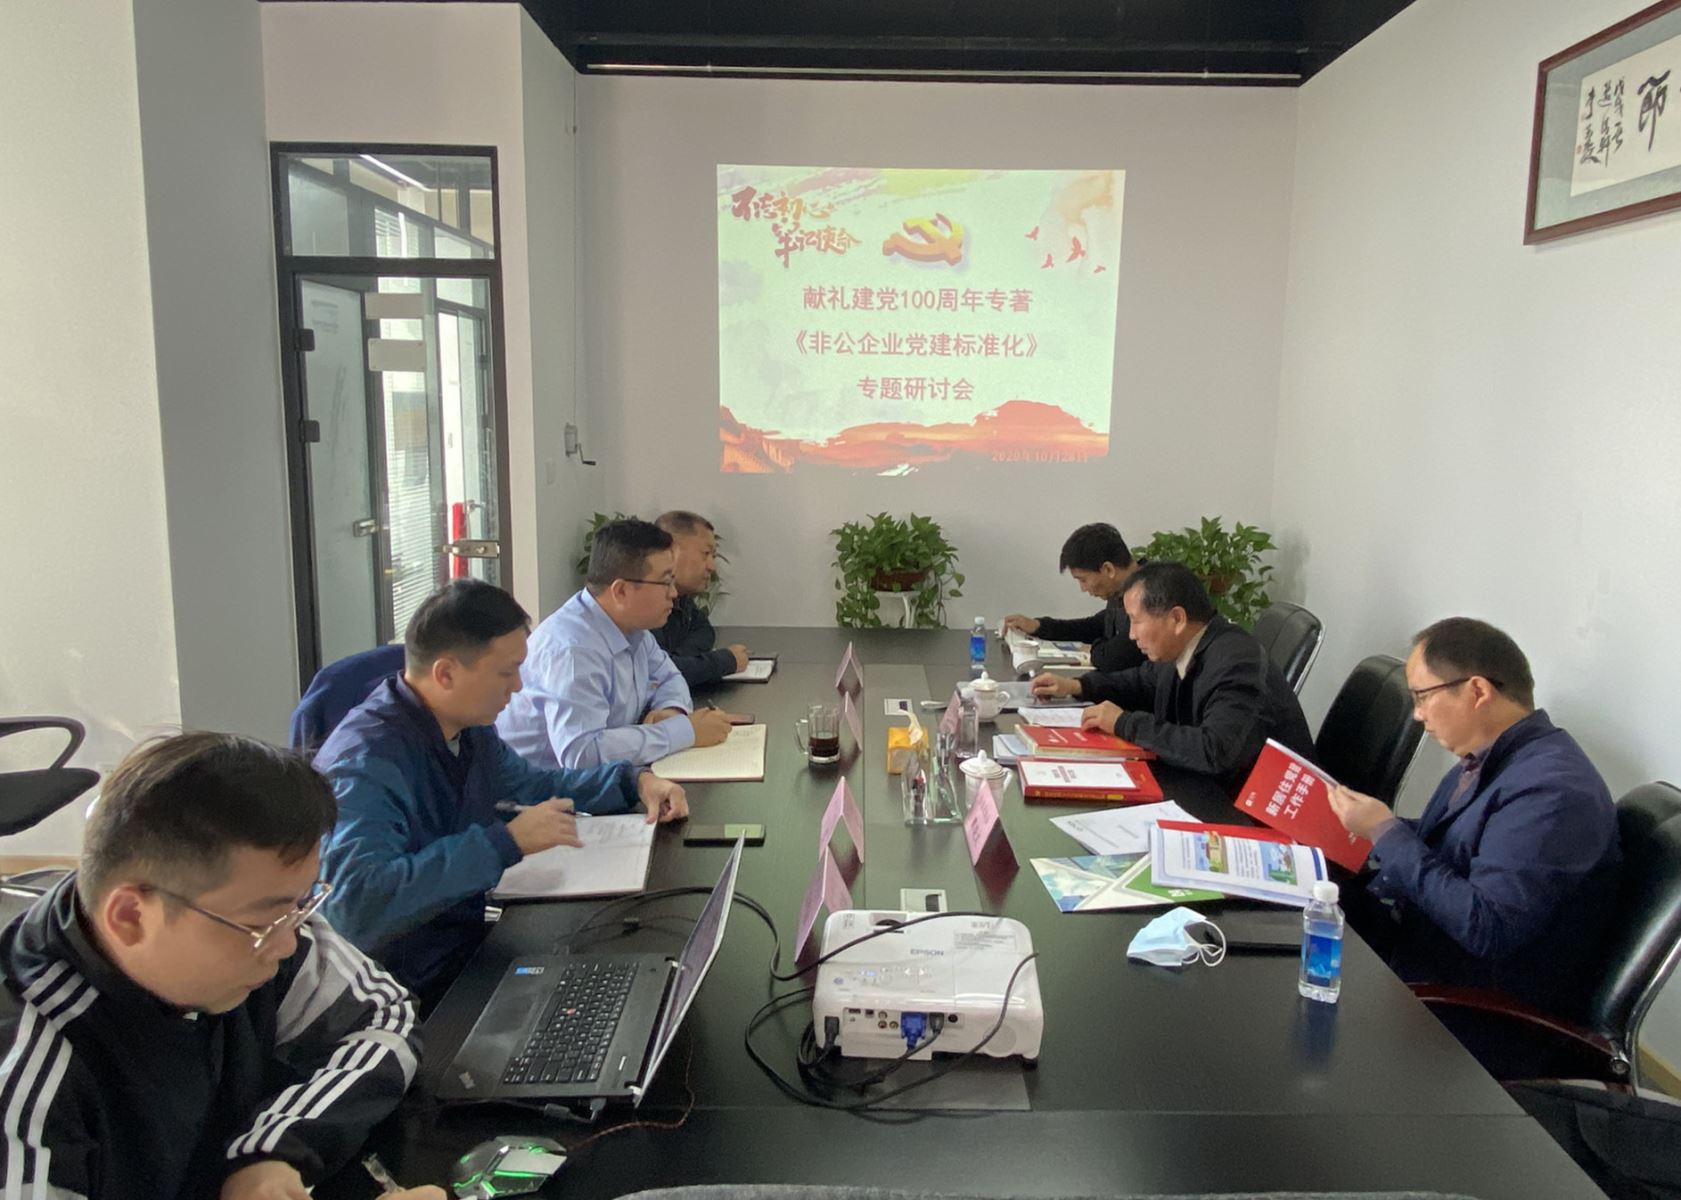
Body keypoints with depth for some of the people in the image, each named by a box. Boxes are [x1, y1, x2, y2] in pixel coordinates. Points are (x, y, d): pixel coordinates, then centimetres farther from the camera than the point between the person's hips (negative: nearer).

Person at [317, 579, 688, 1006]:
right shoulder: (367, 761, -25)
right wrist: (506, 842, -35)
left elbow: (538, 786, 20)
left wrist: (634, 780, 6)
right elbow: (359, 903, -39)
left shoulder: (468, 730, 3)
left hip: (474, 935, 8)